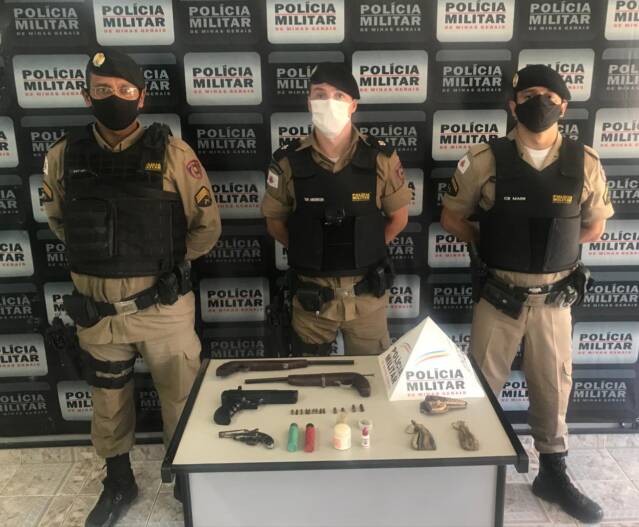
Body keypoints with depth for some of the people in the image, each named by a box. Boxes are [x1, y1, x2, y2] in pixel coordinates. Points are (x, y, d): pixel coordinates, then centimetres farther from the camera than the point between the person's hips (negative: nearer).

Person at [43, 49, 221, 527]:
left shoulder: (172, 153, -8)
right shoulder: (63, 156, 1)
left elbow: (207, 225, 0)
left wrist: (163, 261, 2)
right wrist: (100, 257, 10)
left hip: (162, 306, -3)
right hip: (96, 309, 3)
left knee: (181, 398, 11)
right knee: (109, 402, 19)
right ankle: (119, 483, 43)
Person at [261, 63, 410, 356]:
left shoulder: (381, 158, -8)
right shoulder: (288, 162, -8)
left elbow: (398, 216, 4)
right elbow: (275, 221, 4)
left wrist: (365, 251, 3)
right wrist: (307, 252, 1)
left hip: (367, 291, 0)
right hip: (312, 293, 0)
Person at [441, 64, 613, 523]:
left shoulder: (585, 163, -4)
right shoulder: (485, 160, -10)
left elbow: (594, 226, 10)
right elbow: (452, 217, 2)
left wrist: (551, 247, 4)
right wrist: (493, 244, 3)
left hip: (553, 298, 2)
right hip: (499, 296, -2)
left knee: (554, 386, 15)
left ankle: (553, 473, 36)